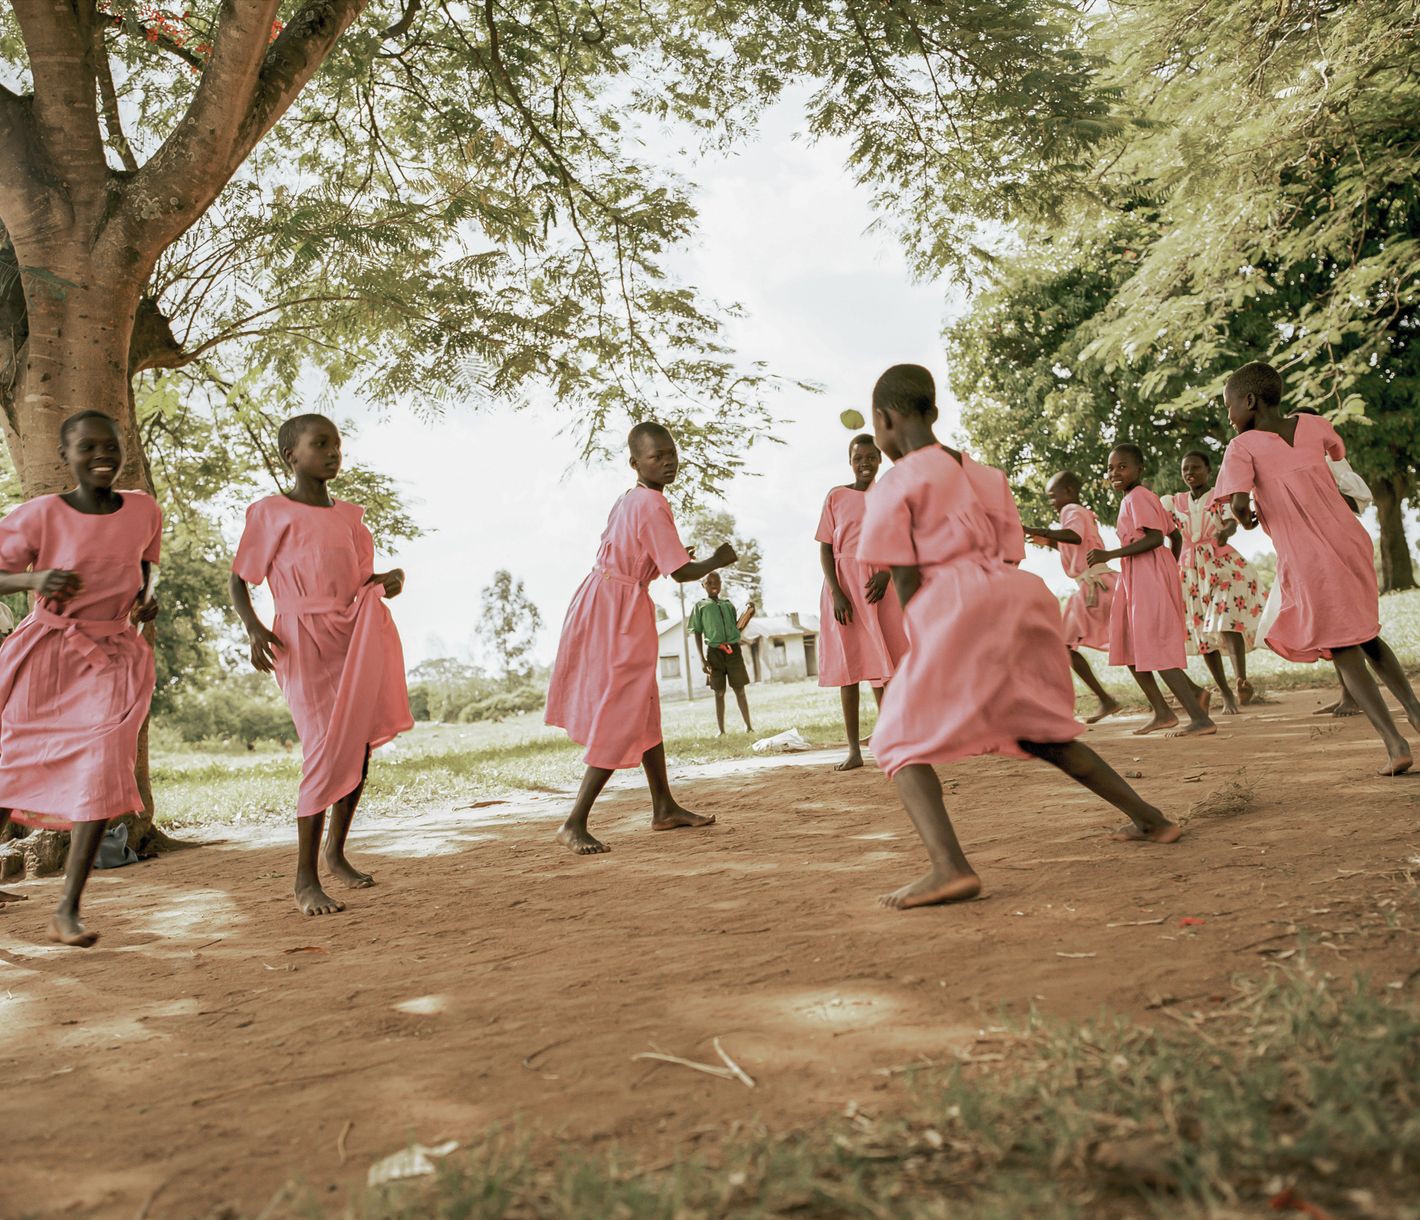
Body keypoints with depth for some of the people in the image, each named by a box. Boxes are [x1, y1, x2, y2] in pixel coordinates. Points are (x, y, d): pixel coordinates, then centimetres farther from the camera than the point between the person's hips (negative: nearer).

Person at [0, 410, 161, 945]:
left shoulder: (144, 511, 1)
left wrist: (148, 595, 2)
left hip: (114, 658, 1)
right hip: (48, 650, -1)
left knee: (104, 771, -13)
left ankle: (67, 910, -6)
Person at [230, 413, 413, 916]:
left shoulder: (349, 514, 15)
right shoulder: (270, 513, 0)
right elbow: (239, 580, 2)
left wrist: (388, 580, 0)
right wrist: (253, 628, -15)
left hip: (356, 636, 6)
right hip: (305, 640, -6)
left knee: (358, 747, 7)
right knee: (327, 752, -11)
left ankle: (335, 851, 28)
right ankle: (305, 879, 1)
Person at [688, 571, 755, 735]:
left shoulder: (728, 604, 15)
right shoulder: (700, 606, 7)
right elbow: (697, 632, 4)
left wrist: (749, 616, -1)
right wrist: (702, 658, -5)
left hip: (733, 650, 2)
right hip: (714, 652, -2)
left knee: (740, 689, 3)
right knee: (719, 692, 1)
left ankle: (748, 725, 8)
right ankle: (721, 730, 6)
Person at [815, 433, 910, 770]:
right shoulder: (836, 496, 4)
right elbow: (825, 549, -1)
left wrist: (886, 572, -16)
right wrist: (836, 592, -13)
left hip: (878, 583, 1)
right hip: (843, 582, -1)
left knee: (881, 662, -1)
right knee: (847, 663, -1)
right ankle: (854, 749, 0)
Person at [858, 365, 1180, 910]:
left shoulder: (894, 484, 3)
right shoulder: (985, 473, 24)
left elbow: (905, 580, -3)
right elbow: (1007, 554, 18)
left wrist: (917, 644, 4)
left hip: (955, 606, -7)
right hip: (1019, 596, 8)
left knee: (901, 744, -2)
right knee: (1040, 731, 26)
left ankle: (949, 866, -24)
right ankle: (1151, 819, 30)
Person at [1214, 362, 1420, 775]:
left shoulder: (1243, 447, -9)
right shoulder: (1312, 424, 6)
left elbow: (1238, 503, -23)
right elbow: (1339, 453, 27)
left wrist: (1246, 518, -2)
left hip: (1310, 563, -5)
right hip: (1352, 541, 5)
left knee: (1343, 651, 5)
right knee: (1365, 635, 27)